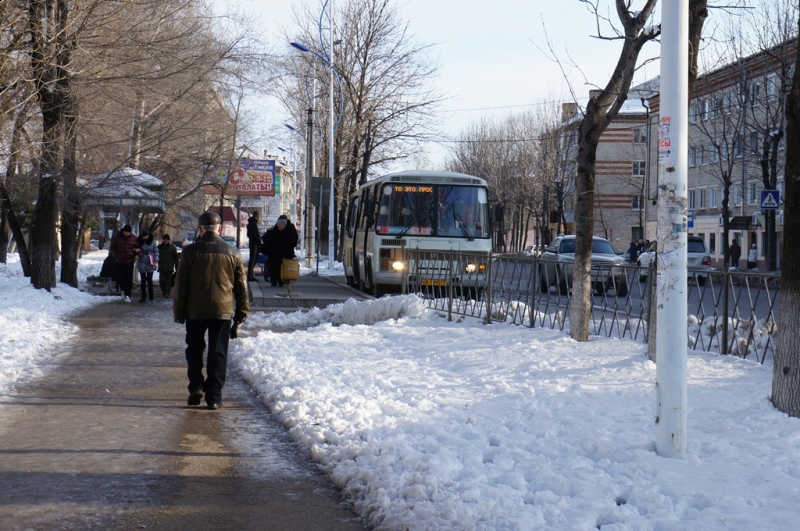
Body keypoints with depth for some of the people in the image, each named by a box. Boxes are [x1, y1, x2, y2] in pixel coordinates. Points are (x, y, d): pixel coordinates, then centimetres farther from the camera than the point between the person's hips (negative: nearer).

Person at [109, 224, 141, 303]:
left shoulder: (134, 238, -2)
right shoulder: (117, 237, -1)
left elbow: (139, 247, 11)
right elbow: (112, 247, 9)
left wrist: (137, 254, -6)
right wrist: (116, 255, -3)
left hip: (130, 261, -1)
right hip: (120, 261, 1)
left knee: (129, 279, -4)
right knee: (120, 277, 2)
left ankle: (127, 295, 1)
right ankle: (122, 289, 31)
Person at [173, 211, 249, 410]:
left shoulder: (190, 252, -3)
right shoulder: (233, 253, 2)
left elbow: (180, 285, -1)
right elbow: (241, 286, 8)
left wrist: (179, 312, 7)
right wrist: (242, 313, 16)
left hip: (195, 311, -1)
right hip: (223, 311, 1)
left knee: (194, 349, 16)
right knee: (218, 353, 5)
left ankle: (196, 386, 2)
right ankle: (214, 397, 2)